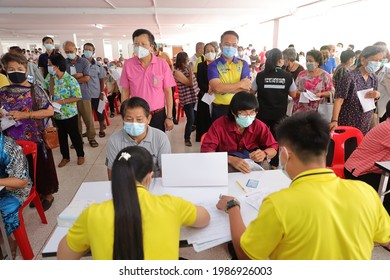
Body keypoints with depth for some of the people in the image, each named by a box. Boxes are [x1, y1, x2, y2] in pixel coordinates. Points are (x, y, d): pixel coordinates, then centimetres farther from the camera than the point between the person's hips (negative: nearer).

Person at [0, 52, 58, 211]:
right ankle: (36, 193, 37)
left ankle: (48, 194, 28)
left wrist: (25, 115, -22)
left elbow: (50, 111, -16)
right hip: (14, 140, 5)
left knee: (42, 167, 9)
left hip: (36, 138, -4)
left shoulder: (35, 90, -10)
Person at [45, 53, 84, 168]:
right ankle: (65, 157, 31)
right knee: (61, 136, 16)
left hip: (69, 114, -6)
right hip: (56, 114, 6)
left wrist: (61, 101, -22)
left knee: (74, 135, 8)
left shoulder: (70, 80, -18)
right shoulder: (50, 77, 0)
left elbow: (78, 97, -19)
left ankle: (80, 155, 27)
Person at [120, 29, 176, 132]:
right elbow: (125, 91, 4)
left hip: (158, 115, -1)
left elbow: (168, 91, -2)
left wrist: (169, 117, -3)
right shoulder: (128, 64, -3)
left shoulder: (162, 64, -7)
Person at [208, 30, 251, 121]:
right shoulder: (213, 65, -4)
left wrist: (224, 88, -16)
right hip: (220, 109, -2)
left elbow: (246, 88, -8)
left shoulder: (243, 64, 4)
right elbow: (217, 88, -20)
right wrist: (240, 84, -12)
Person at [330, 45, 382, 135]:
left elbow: (374, 100, 16)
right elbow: (339, 100, -21)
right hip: (348, 122, -6)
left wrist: (377, 94, -8)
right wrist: (334, 120, -30)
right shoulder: (349, 77, -17)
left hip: (365, 123, 7)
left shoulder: (373, 78, 5)